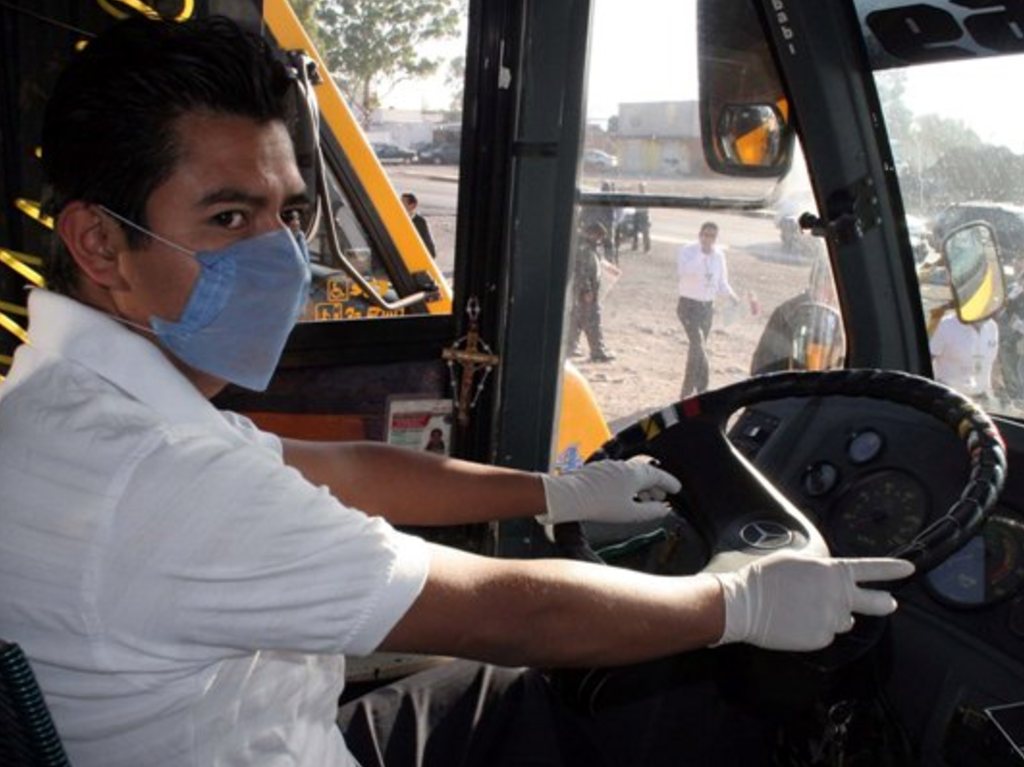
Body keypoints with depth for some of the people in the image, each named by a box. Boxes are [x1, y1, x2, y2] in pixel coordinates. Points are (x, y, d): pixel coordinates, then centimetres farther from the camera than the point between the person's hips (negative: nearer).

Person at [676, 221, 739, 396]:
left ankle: (687, 392, 24)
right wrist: (701, 255, -32)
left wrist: (732, 295, -7)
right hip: (688, 304, -5)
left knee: (696, 347, 12)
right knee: (698, 343, -21)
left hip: (707, 306, 5)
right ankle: (702, 385, -16)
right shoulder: (687, 251, -12)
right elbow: (682, 271, -32)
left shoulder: (719, 255, 3)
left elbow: (722, 283, 11)